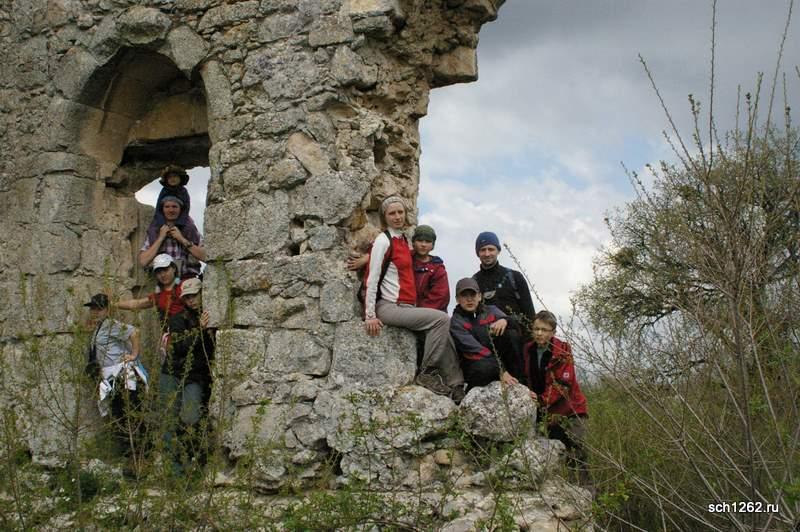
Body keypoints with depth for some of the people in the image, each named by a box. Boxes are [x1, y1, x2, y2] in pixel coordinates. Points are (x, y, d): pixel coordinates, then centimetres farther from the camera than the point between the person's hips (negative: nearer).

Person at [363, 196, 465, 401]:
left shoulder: (403, 240, 17)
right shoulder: (383, 240, -6)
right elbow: (372, 279, -10)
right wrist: (370, 315, -14)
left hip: (407, 307, 7)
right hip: (389, 307, -7)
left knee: (445, 330, -7)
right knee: (441, 319, -20)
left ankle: (456, 387, -5)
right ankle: (427, 373, -12)